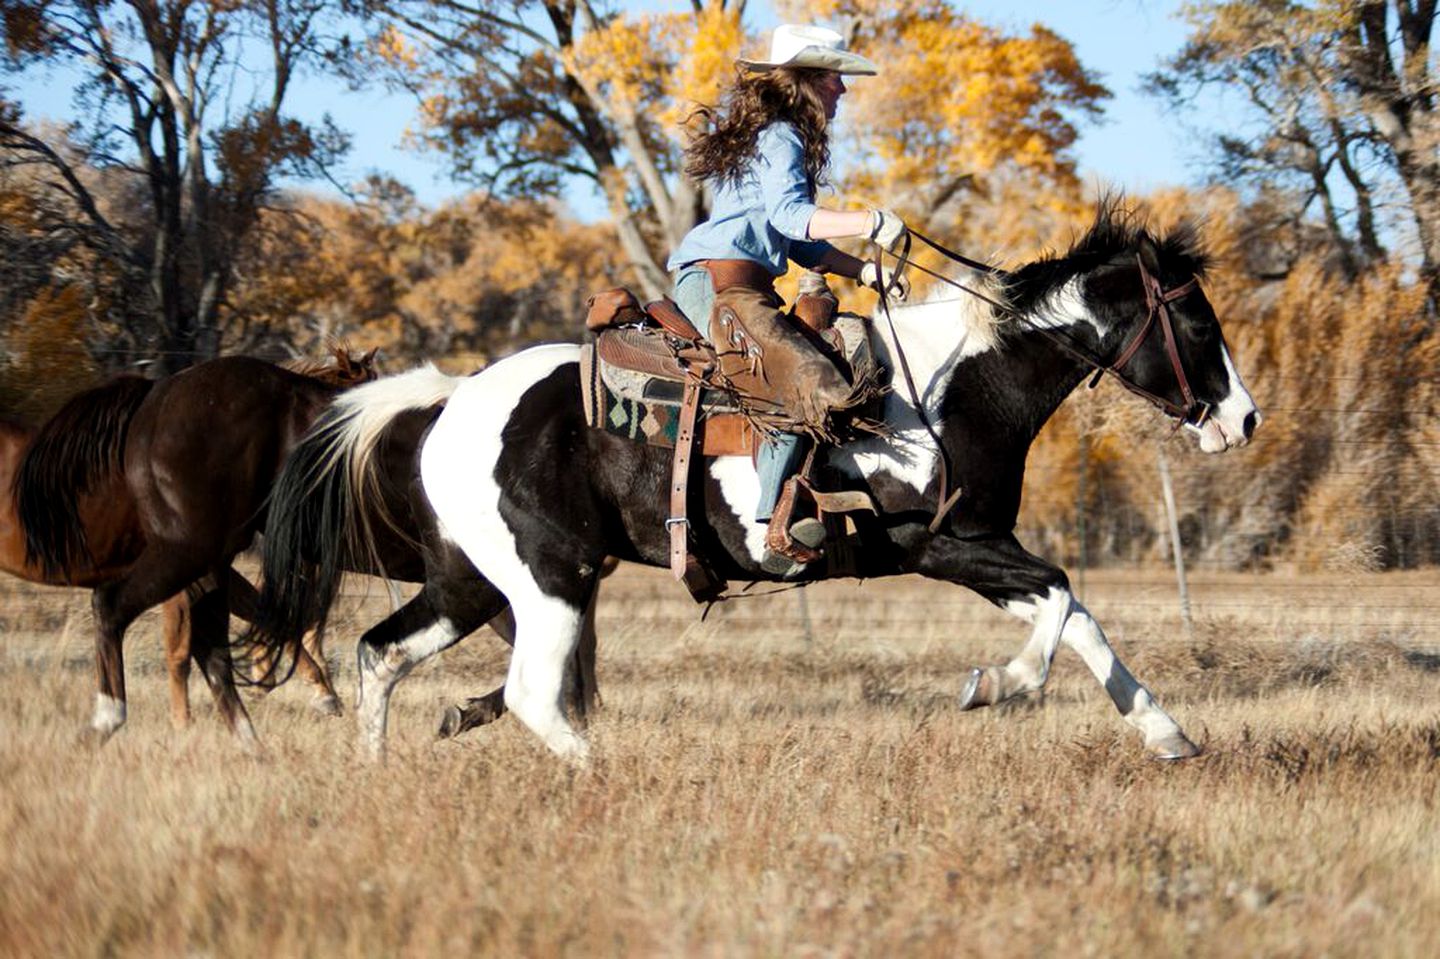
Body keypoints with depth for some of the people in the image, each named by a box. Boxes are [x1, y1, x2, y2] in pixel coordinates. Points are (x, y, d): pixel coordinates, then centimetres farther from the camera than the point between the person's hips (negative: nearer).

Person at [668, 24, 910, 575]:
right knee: (811, 383, -27)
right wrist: (869, 223, -27)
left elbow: (800, 243, 28)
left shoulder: (782, 136, 28)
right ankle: (778, 529, -36)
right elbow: (790, 215, -21)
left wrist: (865, 273, 17)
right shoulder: (780, 136, -4)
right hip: (720, 280, -11)